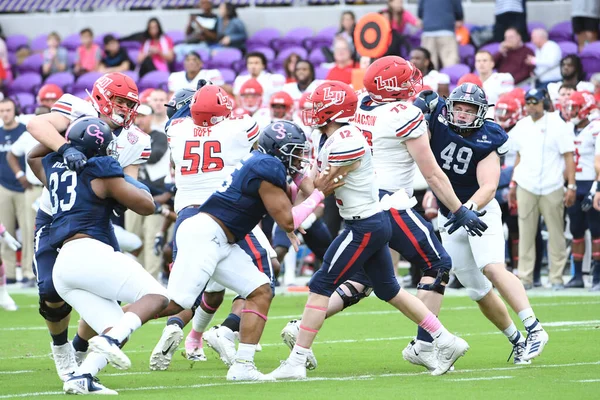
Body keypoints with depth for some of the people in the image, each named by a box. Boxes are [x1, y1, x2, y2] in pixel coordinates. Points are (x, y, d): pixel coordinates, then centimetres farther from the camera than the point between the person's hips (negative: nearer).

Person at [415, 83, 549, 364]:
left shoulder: (486, 142, -16)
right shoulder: (438, 123, -9)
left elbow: (489, 186, -26)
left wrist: (470, 208, -43)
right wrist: (418, 108, -26)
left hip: (480, 212, -4)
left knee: (492, 268, -27)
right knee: (478, 291, 7)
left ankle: (534, 330, -31)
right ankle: (517, 341, 22)